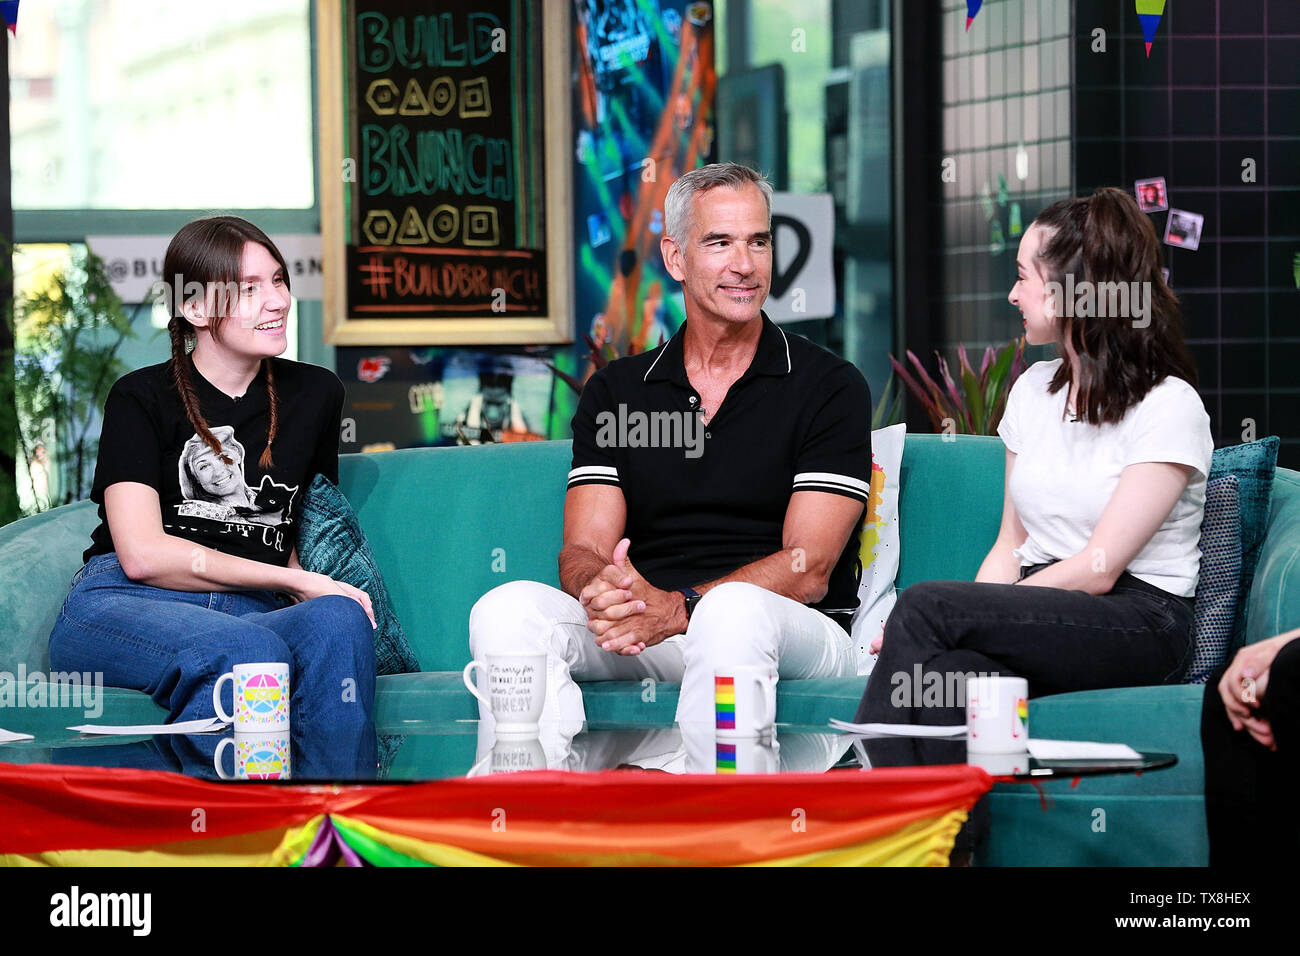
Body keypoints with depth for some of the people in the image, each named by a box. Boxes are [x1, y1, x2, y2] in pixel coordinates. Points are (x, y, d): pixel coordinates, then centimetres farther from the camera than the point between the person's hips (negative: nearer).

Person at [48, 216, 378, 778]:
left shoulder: (315, 395, 18)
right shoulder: (141, 399, 5)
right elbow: (143, 555, -7)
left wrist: (320, 591, 6)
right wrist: (293, 581, -7)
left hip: (254, 612, 4)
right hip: (121, 606, -4)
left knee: (338, 622, -32)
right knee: (249, 649, -38)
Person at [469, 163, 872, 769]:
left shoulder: (831, 388, 3)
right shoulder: (615, 392, 15)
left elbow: (807, 571, -7)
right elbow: (582, 551, 5)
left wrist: (678, 608, -24)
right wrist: (603, 592, -23)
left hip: (796, 635, -3)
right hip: (641, 641, 3)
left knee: (735, 610, -40)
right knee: (508, 609, -26)